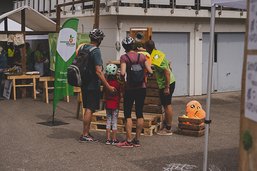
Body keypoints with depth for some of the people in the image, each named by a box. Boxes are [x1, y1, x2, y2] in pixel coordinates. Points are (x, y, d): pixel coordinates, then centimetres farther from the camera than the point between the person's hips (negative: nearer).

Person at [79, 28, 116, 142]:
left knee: (88, 109, 16)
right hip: (92, 85, -9)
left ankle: (87, 133, 22)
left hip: (84, 83, 9)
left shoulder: (83, 48, 8)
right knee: (89, 109, -1)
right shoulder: (95, 51, -17)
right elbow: (98, 71, -22)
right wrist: (108, 86, -21)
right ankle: (84, 135, 4)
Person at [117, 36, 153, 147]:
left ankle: (129, 141, 1)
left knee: (127, 114, 3)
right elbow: (150, 71, -2)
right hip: (141, 88, 4)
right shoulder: (142, 56, 3)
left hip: (130, 88, -4)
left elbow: (122, 73, -19)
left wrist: (122, 78, 2)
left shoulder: (124, 57, -8)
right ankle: (137, 140, 15)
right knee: (139, 113, 10)